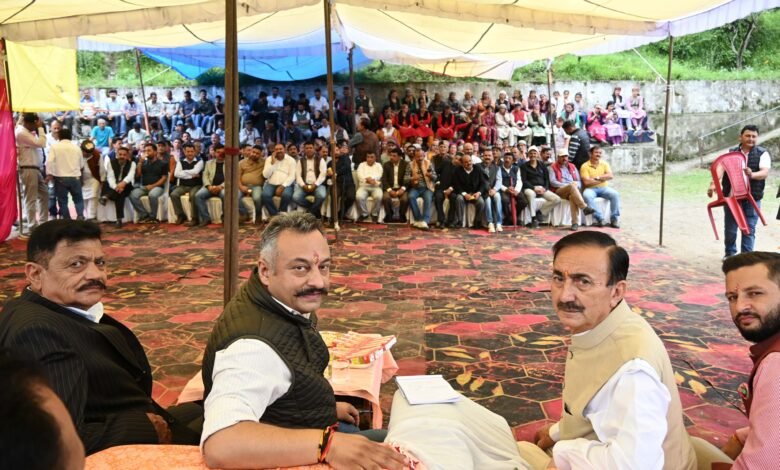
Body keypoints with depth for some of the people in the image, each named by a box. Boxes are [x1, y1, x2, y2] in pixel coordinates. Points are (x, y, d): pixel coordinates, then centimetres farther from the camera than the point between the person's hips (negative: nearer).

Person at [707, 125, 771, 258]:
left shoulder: (762, 153, 1)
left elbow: (765, 172, -14)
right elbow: (721, 167, -12)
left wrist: (752, 175, -37)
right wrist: (713, 183, -30)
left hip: (752, 198, -1)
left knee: (749, 229, 1)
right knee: (730, 228, 9)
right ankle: (730, 254, 27)